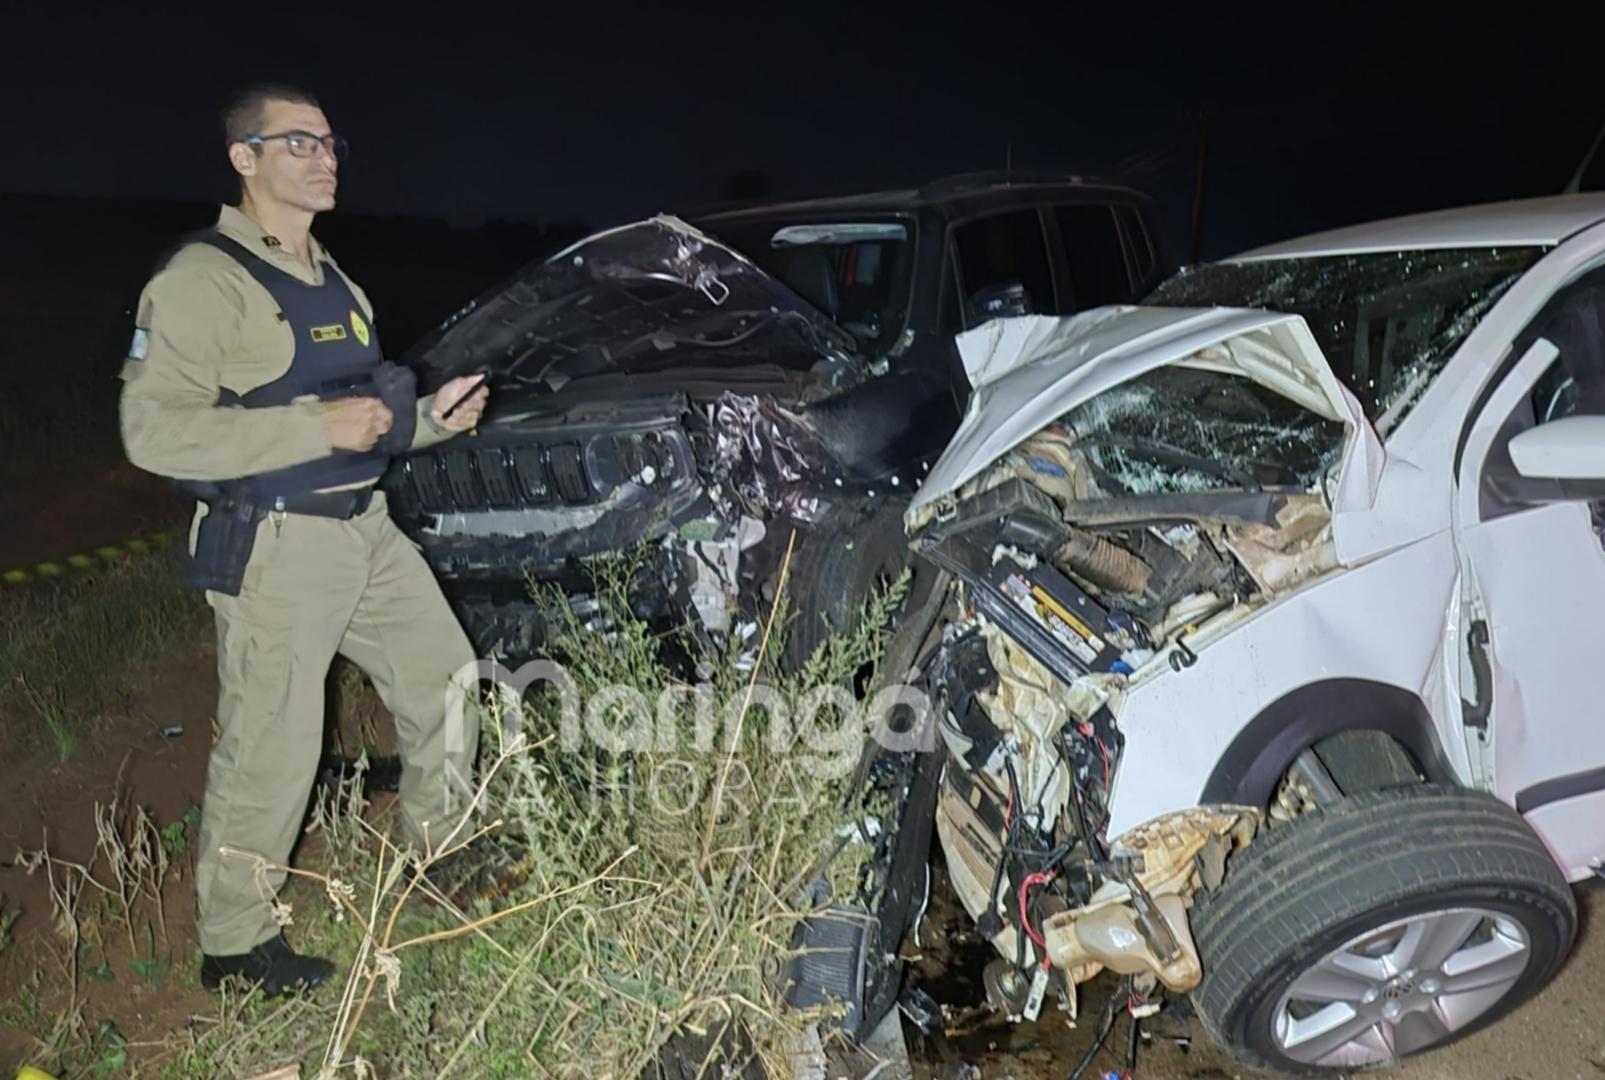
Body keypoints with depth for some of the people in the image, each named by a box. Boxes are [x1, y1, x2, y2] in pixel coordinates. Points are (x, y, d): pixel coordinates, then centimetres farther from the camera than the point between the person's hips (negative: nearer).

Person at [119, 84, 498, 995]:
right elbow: (154, 430, -20)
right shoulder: (203, 279, -12)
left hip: (366, 528, 9)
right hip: (275, 546, -8)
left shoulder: (334, 284, 16)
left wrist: (431, 416, 8)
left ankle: (442, 851, 36)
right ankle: (236, 944, 19)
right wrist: (318, 426, -24)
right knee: (272, 749, -1)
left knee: (445, 678, 15)